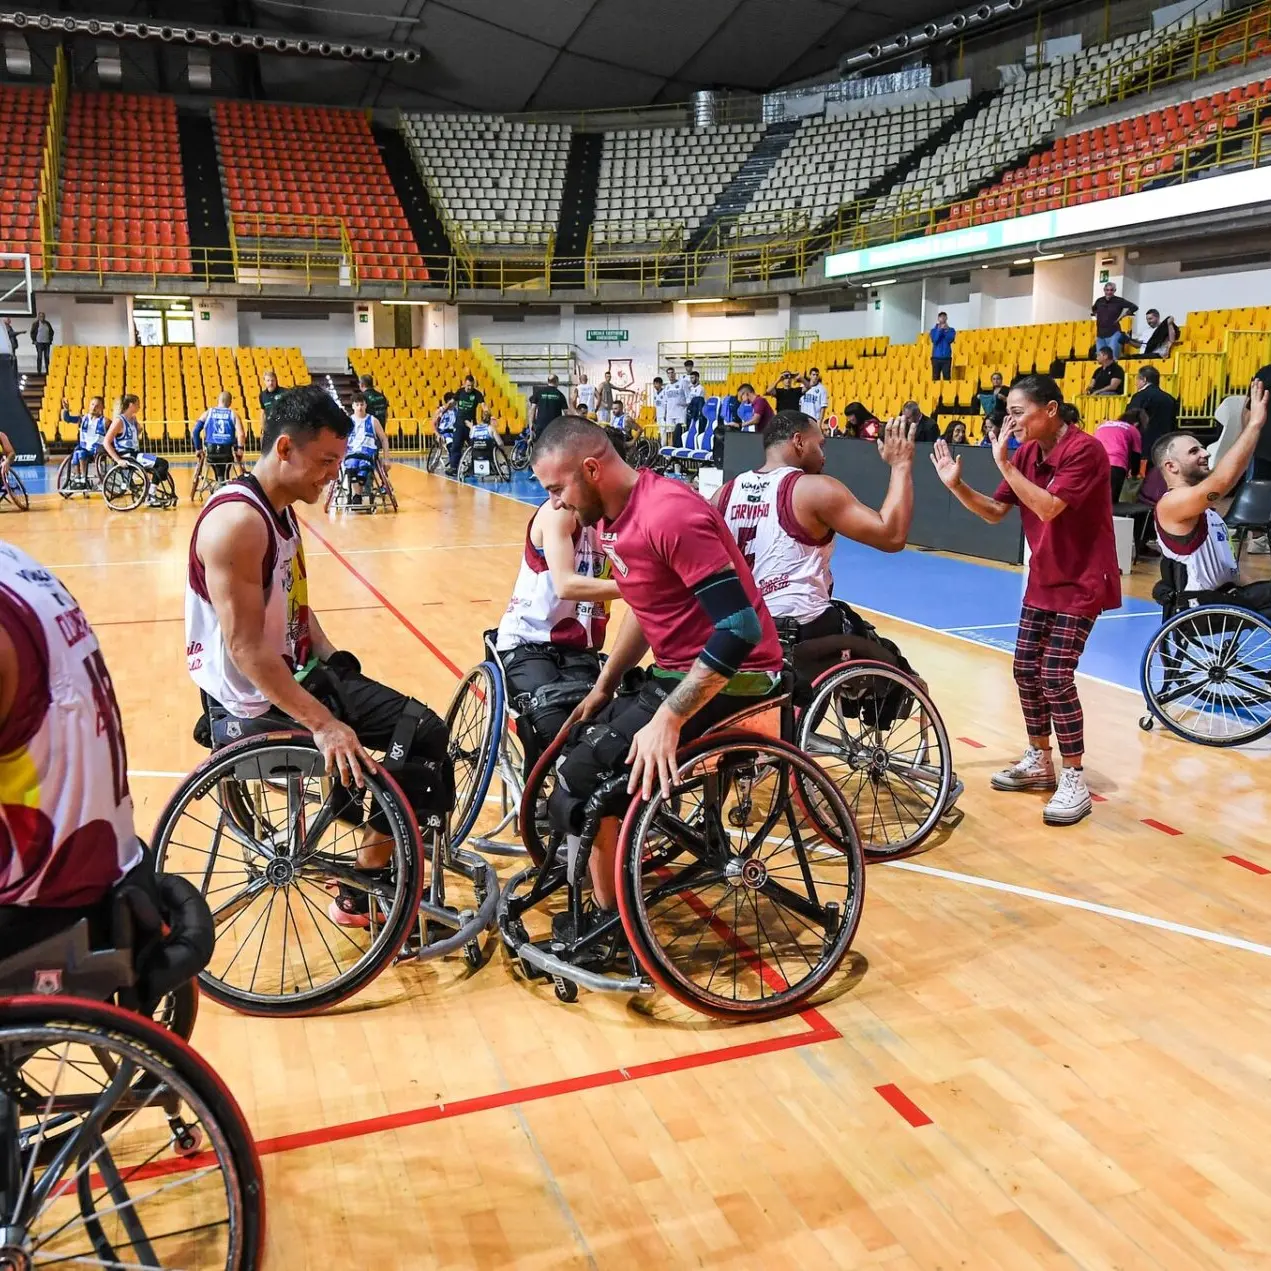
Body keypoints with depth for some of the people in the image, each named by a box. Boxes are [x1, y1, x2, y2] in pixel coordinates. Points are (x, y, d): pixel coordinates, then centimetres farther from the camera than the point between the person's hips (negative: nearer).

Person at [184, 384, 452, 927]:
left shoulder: (280, 510, 9)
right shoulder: (238, 520, -23)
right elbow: (246, 649, -28)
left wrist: (338, 666, 7)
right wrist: (325, 724, -30)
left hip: (296, 677, 10)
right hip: (253, 709, -10)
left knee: (424, 731, 3)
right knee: (409, 778, -16)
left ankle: (388, 865, 16)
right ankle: (361, 896, 6)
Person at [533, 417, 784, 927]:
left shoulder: (670, 514, -25)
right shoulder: (612, 518, 5)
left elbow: (739, 627, -29)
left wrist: (668, 718, -30)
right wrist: (602, 688, 16)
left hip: (729, 678, -10)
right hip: (679, 670, 10)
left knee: (585, 776, -14)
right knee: (572, 747, 12)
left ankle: (610, 923, 3)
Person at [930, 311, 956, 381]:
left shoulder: (951, 330, 8)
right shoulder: (934, 330, 7)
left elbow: (950, 340, -8)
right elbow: (934, 340, -8)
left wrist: (946, 330, -10)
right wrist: (940, 330, -12)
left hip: (946, 358, 0)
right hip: (936, 357, 0)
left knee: (947, 378, -4)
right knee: (935, 379, -1)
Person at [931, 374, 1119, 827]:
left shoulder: (1084, 449, -21)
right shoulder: (1026, 454, 3)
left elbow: (1049, 508, -31)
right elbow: (994, 512, 5)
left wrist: (1004, 464, -30)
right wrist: (956, 485, -9)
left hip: (1081, 583, -8)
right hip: (1042, 582, 8)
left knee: (1055, 678, -13)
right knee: (1026, 671, 10)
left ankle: (1074, 782, 0)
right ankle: (1039, 763, 27)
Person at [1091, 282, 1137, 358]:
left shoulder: (1119, 300, -3)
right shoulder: (1099, 301, 10)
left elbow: (1134, 307, -6)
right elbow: (1093, 310, 32)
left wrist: (1122, 316, -7)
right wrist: (1094, 314, 12)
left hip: (1114, 334, -5)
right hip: (1100, 334, 5)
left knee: (1112, 358, -11)